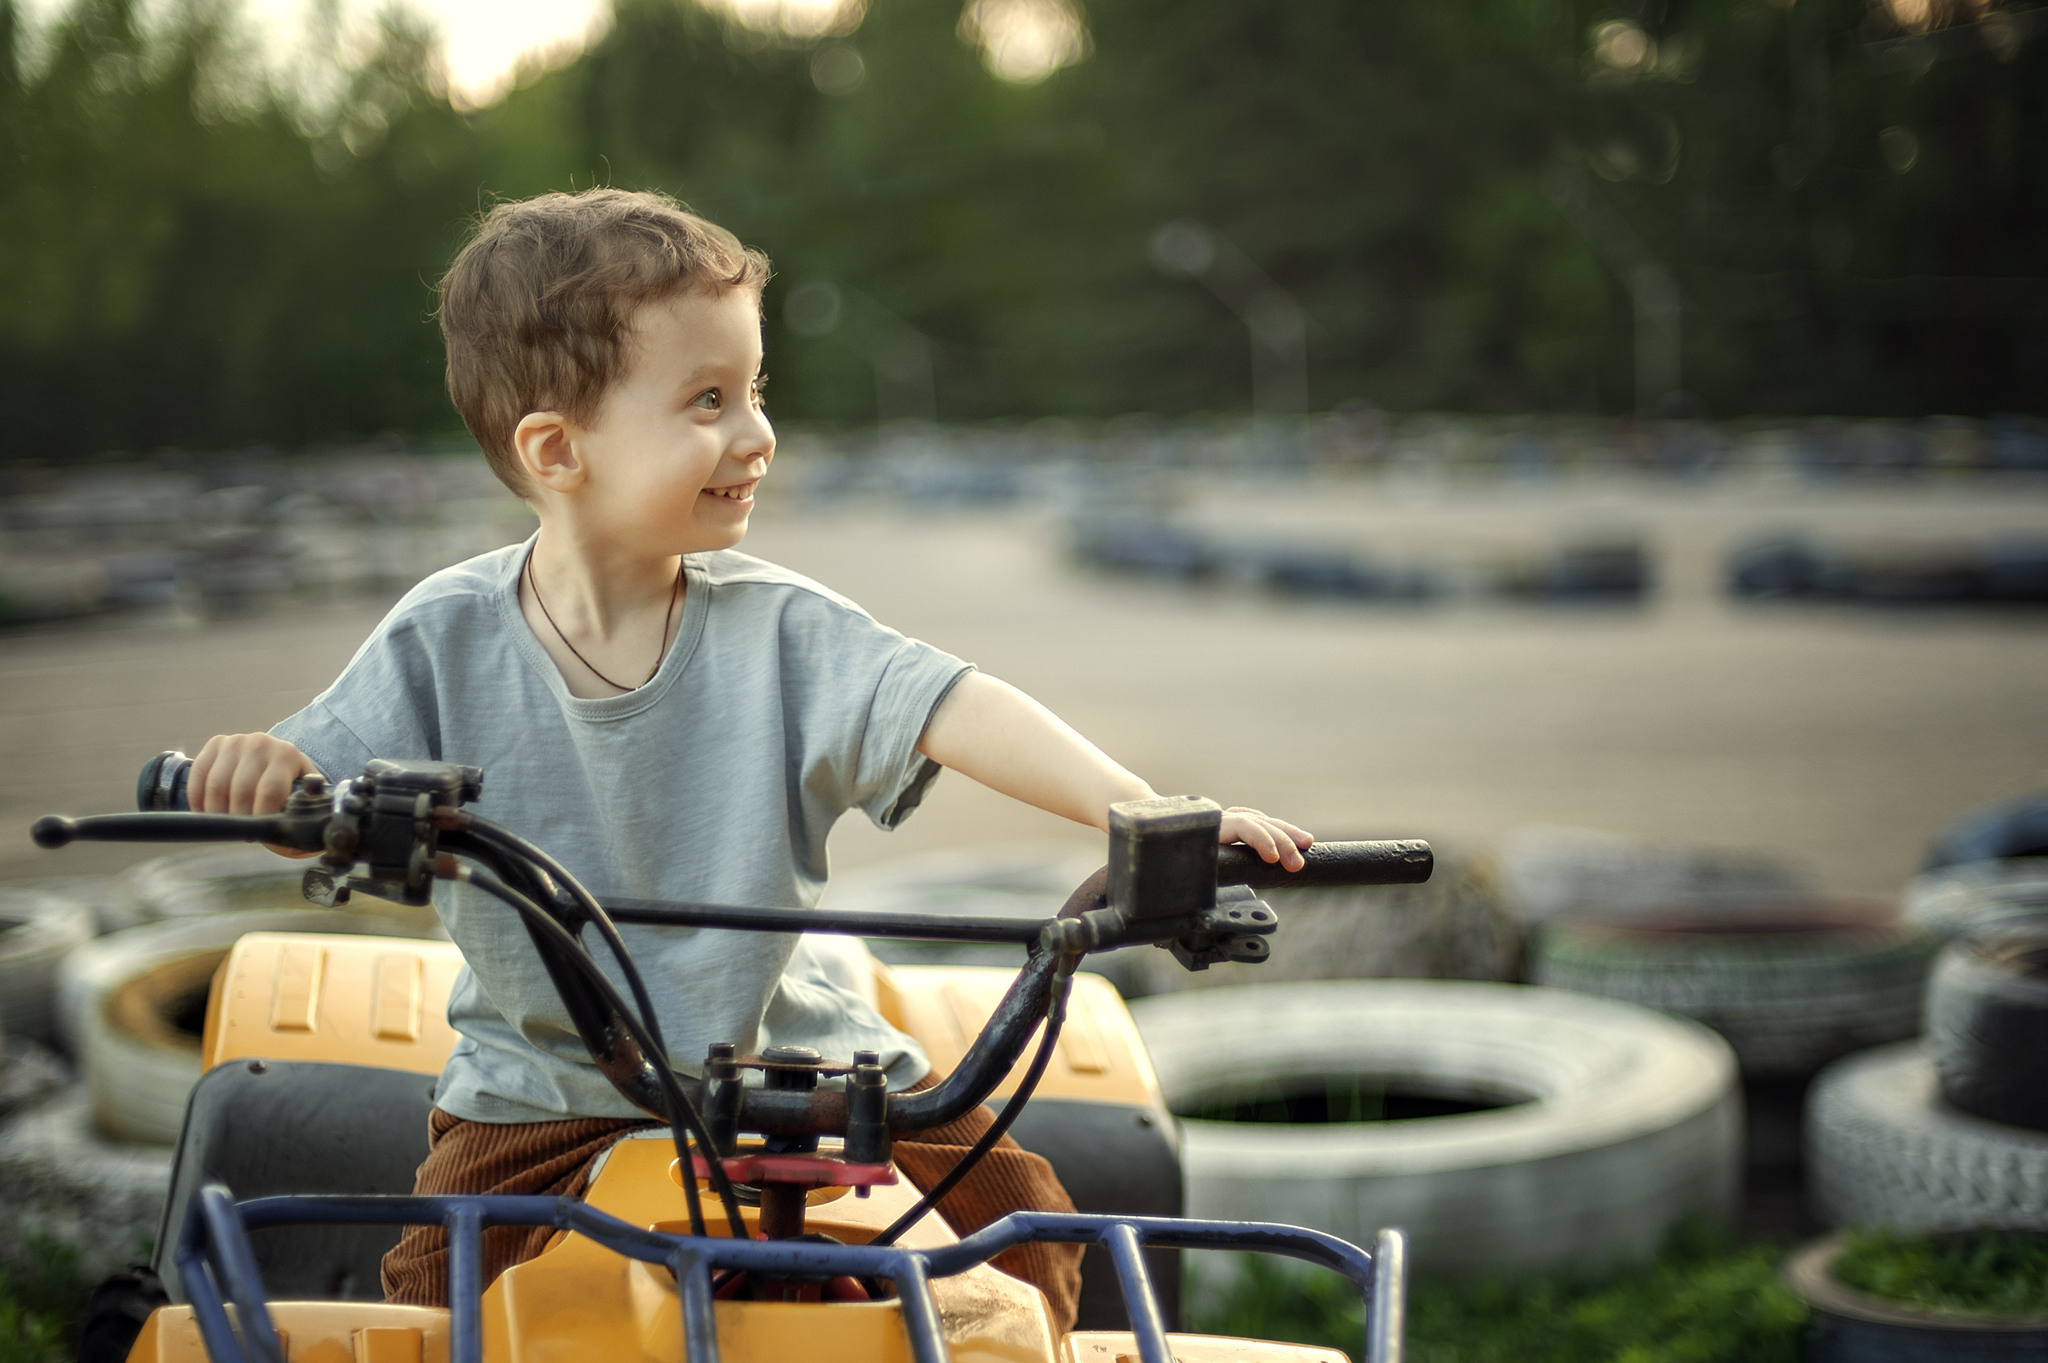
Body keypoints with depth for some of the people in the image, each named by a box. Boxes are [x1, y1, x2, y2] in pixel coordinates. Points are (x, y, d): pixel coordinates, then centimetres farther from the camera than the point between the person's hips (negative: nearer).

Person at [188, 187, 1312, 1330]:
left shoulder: (778, 628, -8)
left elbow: (954, 710, -20)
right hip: (542, 1091, 0)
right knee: (439, 1279, -18)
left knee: (1019, 1212, -11)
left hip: (792, 1063, 0)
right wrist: (263, 775, -30)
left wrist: (1141, 810, -35)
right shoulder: (449, 640, -6)